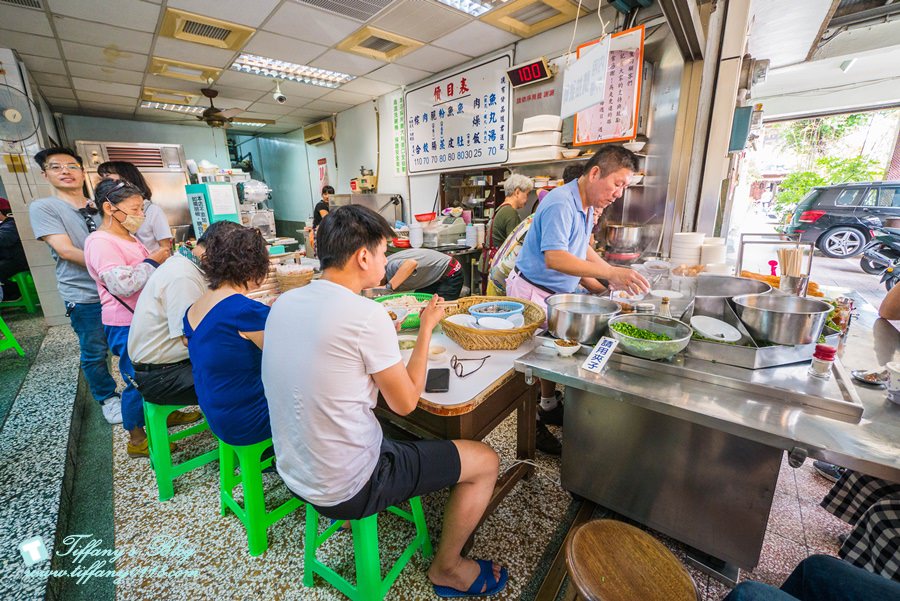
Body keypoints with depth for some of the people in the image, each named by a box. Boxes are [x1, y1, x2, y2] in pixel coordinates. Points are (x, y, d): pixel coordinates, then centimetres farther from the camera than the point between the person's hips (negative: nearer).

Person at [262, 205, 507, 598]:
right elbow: (405, 403, -15)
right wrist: (427, 328, -6)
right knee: (486, 461, 5)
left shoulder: (284, 303, -2)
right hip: (347, 489, -8)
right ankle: (447, 569, 27)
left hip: (294, 472, 8)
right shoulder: (367, 315, -26)